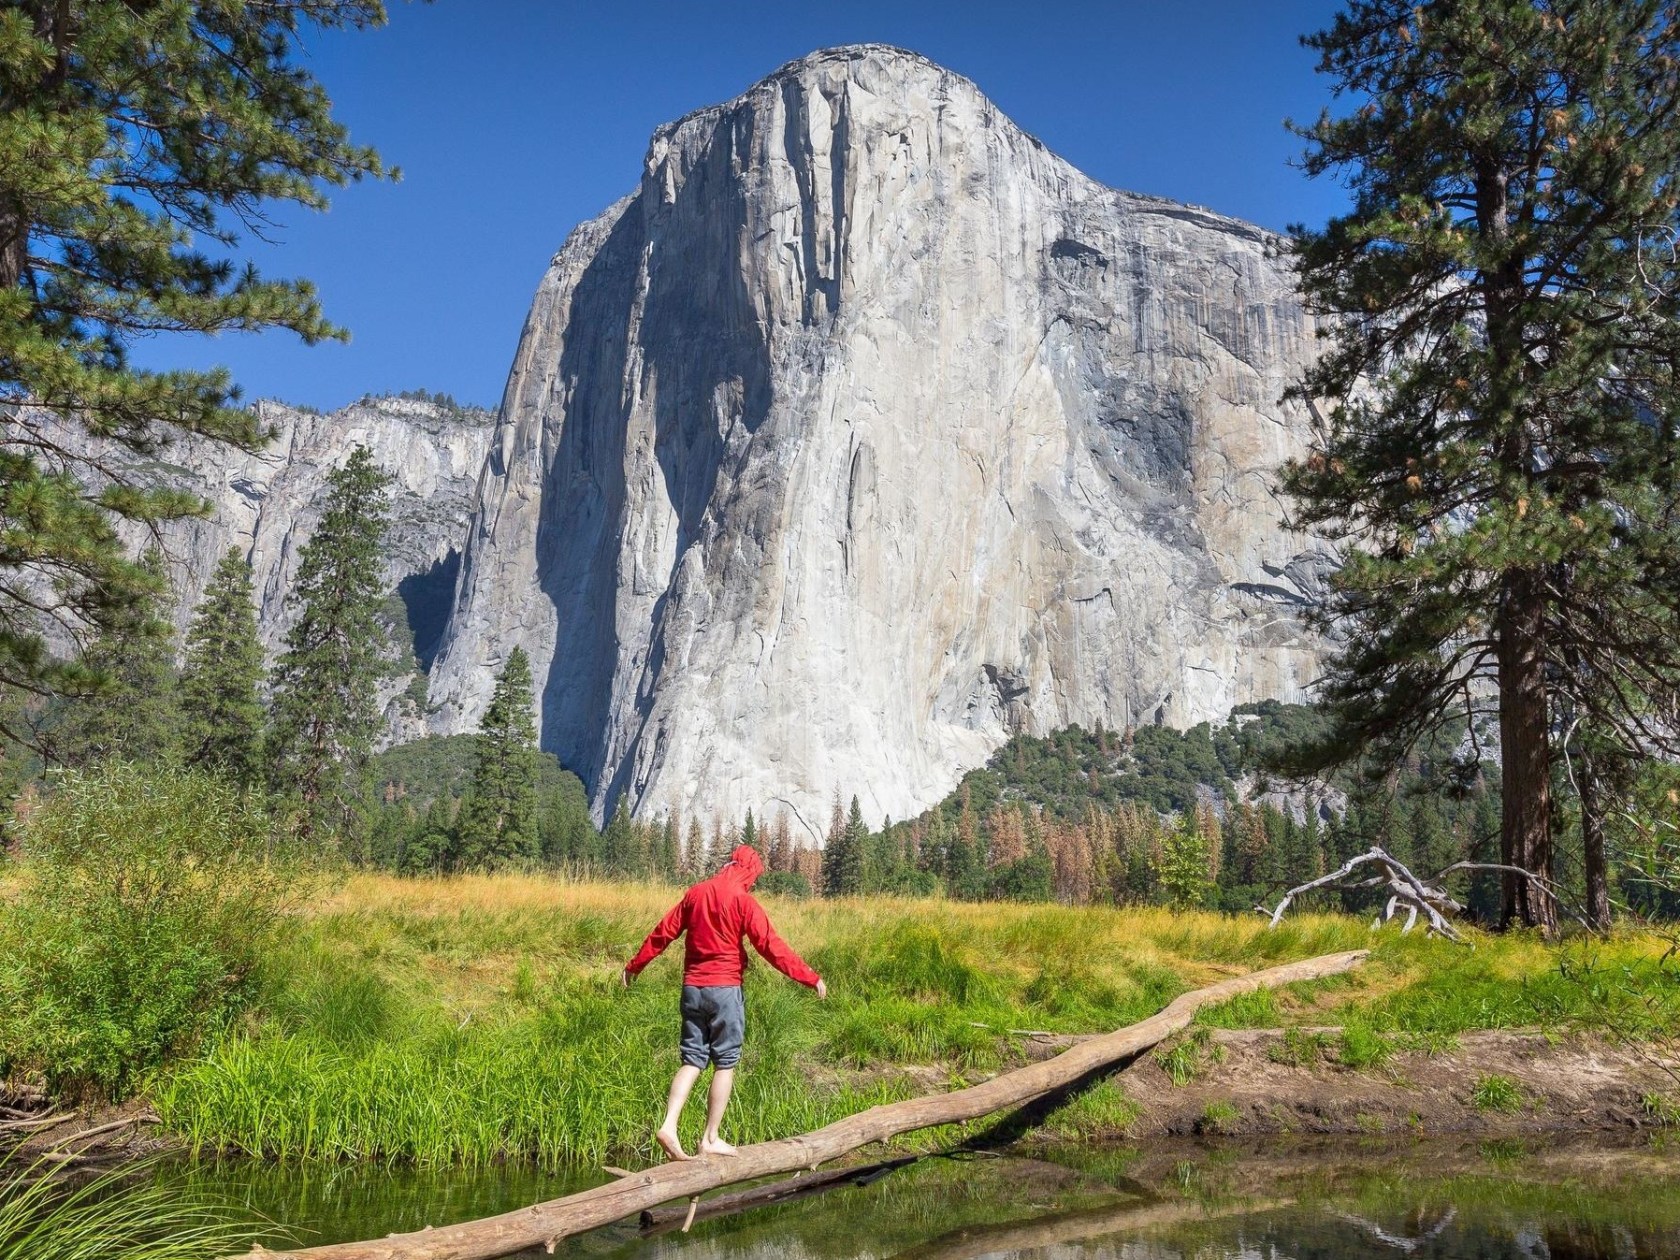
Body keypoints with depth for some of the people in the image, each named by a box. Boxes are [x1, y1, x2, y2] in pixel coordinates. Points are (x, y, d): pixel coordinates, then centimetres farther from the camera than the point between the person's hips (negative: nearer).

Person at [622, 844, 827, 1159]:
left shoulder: (696, 893, 7)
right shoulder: (743, 900, -9)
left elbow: (664, 932, 13)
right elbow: (771, 945, -13)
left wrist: (635, 965, 25)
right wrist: (811, 978, -10)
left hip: (692, 987, 6)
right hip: (725, 989, -5)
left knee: (692, 1060, 10)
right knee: (725, 1063, 5)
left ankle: (668, 1126, -5)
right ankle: (710, 1139, 7)